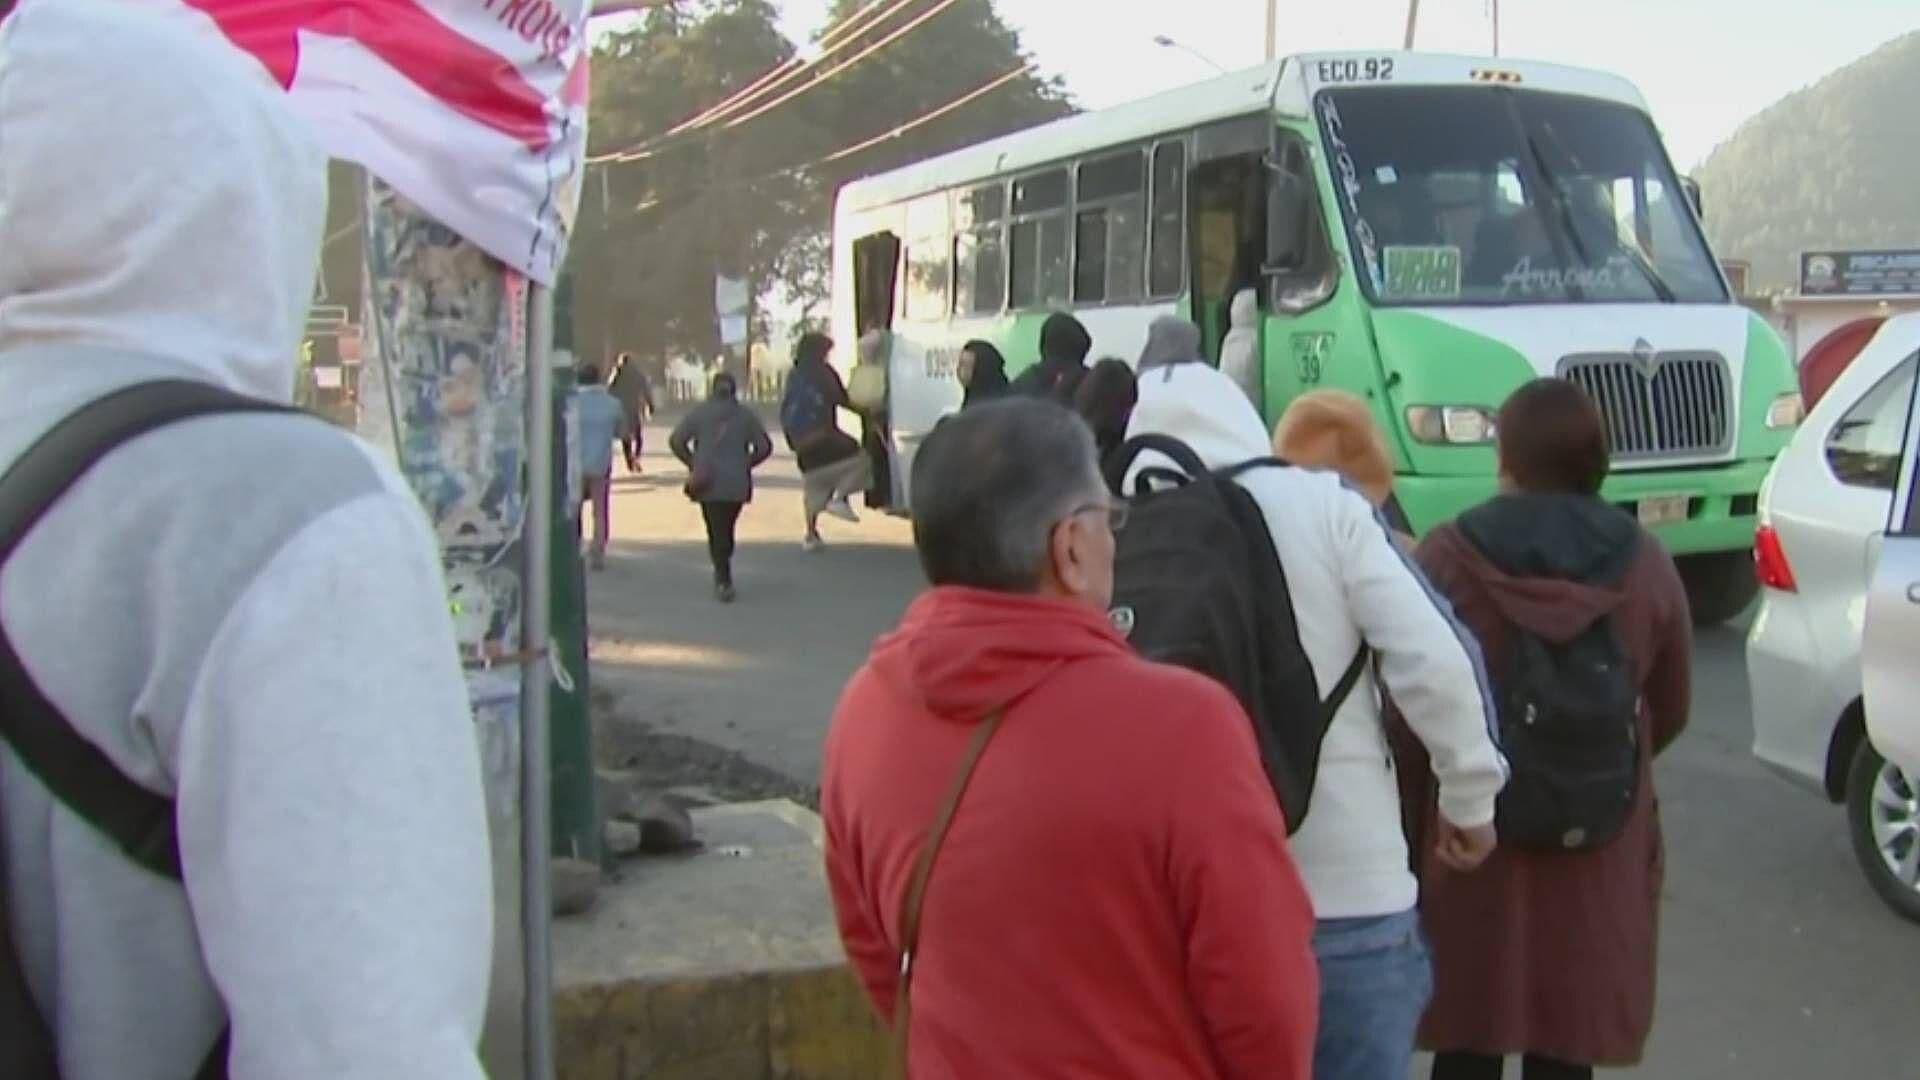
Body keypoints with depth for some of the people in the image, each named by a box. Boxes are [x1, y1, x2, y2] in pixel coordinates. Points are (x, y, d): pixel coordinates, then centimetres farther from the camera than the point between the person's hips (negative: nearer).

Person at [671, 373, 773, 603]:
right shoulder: (746, 415, 4)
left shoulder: (699, 412, 1)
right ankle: (722, 575, 25)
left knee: (717, 531, 4)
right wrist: (746, 464, 12)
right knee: (727, 530, 17)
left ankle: (724, 579, -5)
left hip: (708, 483, -1)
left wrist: (692, 463, 8)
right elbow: (764, 447, -1)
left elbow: (676, 441, -4)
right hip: (737, 484, 1)